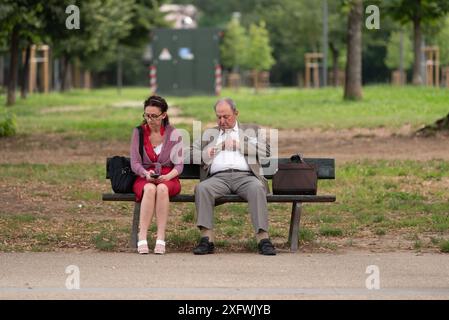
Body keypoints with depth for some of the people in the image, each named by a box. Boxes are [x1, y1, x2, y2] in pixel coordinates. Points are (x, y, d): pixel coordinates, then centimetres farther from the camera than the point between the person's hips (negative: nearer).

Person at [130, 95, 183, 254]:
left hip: (168, 178, 0)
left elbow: (179, 165, 1)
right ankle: (142, 239, -43)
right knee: (150, 189, -37)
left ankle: (161, 239, -41)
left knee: (162, 188, -38)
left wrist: (168, 176, -20)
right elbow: (135, 163, 0)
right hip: (144, 178, 0)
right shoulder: (138, 132, 4)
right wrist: (146, 173, -21)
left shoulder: (173, 134, 2)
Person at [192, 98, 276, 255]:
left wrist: (239, 145, 1)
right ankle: (206, 240, -35)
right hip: (219, 177, 1)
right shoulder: (209, 133, 30)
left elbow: (266, 151, 9)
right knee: (201, 188, -31)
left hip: (245, 176, -1)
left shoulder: (251, 130, 24)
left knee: (257, 188, -35)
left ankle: (263, 239, -40)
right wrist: (204, 154, 0)